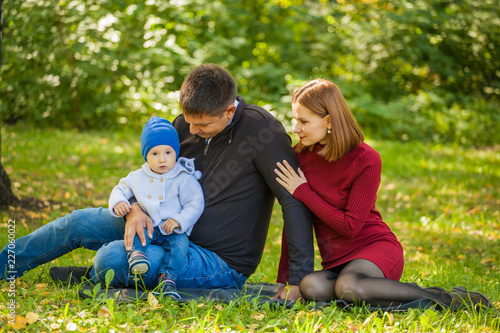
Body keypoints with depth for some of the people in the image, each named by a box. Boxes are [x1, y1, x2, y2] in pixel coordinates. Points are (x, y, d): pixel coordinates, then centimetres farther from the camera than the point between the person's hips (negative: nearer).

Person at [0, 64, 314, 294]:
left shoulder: (261, 128, -23)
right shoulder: (186, 125, -1)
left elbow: (295, 201, -24)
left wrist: (300, 280, -28)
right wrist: (134, 209, -12)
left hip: (222, 262, -7)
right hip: (177, 231, 8)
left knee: (112, 258, -25)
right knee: (81, 222, 1)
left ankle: (91, 279, 13)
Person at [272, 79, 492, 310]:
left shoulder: (366, 160, -14)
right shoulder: (299, 156, 2)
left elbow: (350, 225, -15)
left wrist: (303, 193, -14)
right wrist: (283, 280, 3)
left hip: (374, 247, -5)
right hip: (336, 262, 5)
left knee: (348, 286, -39)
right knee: (310, 287, -32)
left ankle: (448, 299, -24)